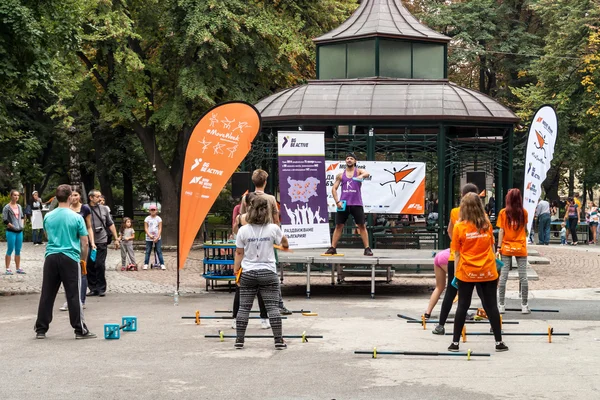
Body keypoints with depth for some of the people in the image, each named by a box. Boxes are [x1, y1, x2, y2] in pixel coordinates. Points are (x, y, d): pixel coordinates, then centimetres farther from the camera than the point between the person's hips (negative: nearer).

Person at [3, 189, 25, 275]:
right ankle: (7, 269, 2)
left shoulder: (19, 206, 11)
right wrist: (12, 226, -12)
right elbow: (4, 220, -10)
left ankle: (18, 268, 17)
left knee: (18, 250, 10)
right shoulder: (7, 207, -8)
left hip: (19, 231, 6)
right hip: (11, 232, -6)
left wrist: (22, 224, 8)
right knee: (10, 250, -3)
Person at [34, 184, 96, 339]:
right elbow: (85, 243, -4)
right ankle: (80, 330, 5)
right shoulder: (76, 217, -6)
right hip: (70, 258, -3)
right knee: (74, 296, 1)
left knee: (47, 295, 8)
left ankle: (41, 329, 13)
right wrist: (83, 260, 10)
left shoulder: (48, 217, 5)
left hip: (51, 257, 3)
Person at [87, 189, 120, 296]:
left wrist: (116, 239, 11)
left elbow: (111, 225, 13)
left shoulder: (104, 209, 8)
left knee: (100, 265, -3)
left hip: (101, 242, 1)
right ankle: (93, 288, 14)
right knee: (90, 267, 3)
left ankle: (101, 289, 7)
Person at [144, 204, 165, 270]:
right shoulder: (147, 219, 1)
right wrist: (150, 235, -16)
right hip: (149, 238, 0)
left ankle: (162, 264, 0)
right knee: (148, 251, 2)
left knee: (159, 251, -2)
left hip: (157, 238, 0)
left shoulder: (158, 218, 1)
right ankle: (145, 264, 6)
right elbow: (146, 228, -1)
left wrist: (157, 237, -13)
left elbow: (160, 229, -2)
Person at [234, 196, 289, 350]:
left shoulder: (243, 230, -3)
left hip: (248, 273, 1)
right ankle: (279, 340, 0)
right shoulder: (273, 229, -5)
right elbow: (284, 243, 13)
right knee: (273, 307, 1)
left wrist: (236, 270, 13)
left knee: (244, 307, 7)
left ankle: (239, 340, 9)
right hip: (268, 273, -1)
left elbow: (239, 253, 2)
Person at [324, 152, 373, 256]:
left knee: (362, 226, -2)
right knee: (338, 226, 4)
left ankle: (367, 248, 0)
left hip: (356, 204, -2)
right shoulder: (341, 175, 9)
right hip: (343, 204, 2)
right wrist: (337, 201, -4)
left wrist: (362, 175, -44)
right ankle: (332, 248, 8)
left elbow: (367, 174, -20)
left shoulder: (358, 171, 2)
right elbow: (334, 188, 9)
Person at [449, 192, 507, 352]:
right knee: (491, 306, 8)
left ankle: (455, 342, 11)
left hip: (466, 273, -1)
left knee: (463, 306, 6)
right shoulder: (487, 224, 0)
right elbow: (492, 247, 10)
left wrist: (456, 273, 5)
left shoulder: (459, 227, -7)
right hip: (488, 272, 2)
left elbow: (457, 253, -3)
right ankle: (499, 342, 13)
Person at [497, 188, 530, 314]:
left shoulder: (503, 212, -4)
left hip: (506, 248, 0)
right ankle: (524, 306, 5)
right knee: (523, 276, 3)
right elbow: (525, 229, 11)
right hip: (521, 248, 0)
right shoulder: (524, 212, 0)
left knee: (503, 276, 2)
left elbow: (501, 231, -5)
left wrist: (499, 247, -3)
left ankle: (501, 305, 3)